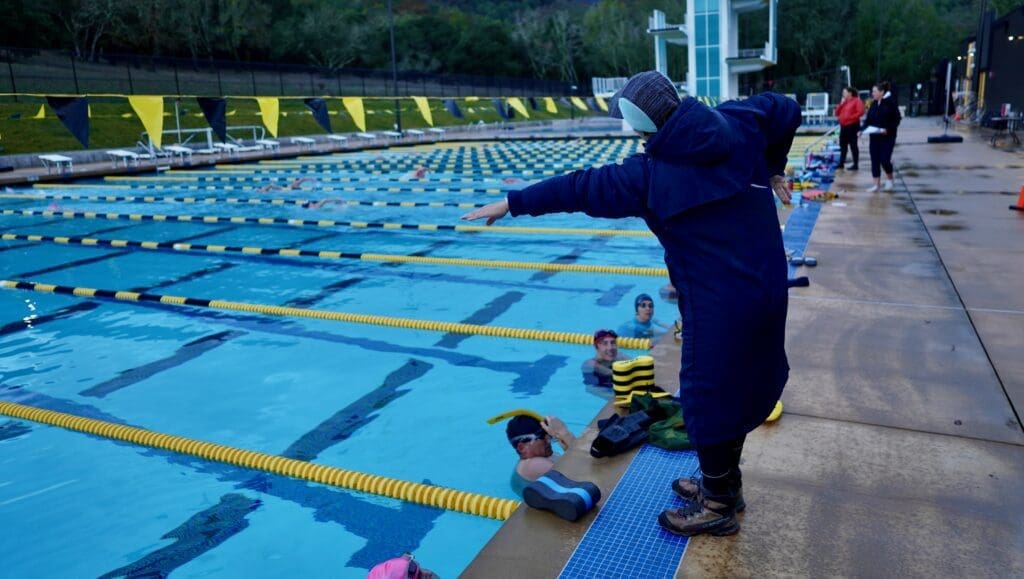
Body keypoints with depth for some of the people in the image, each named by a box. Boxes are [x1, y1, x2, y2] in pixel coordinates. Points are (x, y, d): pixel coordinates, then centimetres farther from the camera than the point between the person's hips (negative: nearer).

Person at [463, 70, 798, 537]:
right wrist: (773, 168, 28)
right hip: (766, 284, 8)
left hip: (719, 300, -8)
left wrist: (512, 204, -1)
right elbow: (787, 109, 16)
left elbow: (580, 188, -9)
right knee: (739, 383, 21)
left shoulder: (650, 173, -15)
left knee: (708, 395, 8)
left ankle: (718, 506, 24)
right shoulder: (736, 124, 0)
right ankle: (725, 481, 39)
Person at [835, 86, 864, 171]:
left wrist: (850, 117, -19)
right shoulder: (844, 102, 16)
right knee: (843, 145, 12)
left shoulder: (856, 100, -7)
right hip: (843, 126, 8)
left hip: (852, 126, -8)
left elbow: (861, 112, -18)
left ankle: (855, 165, -2)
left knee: (853, 145, -5)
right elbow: (837, 113, 12)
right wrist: (841, 103, 2)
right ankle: (841, 163, 21)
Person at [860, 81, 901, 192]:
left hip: (887, 136, -6)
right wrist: (862, 130, -3)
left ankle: (889, 180, 19)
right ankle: (877, 185, 11)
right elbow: (868, 119, 11)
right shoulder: (874, 104, 8)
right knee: (875, 160, 4)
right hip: (874, 136, 6)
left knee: (885, 160, -7)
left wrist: (888, 129, -23)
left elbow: (897, 120, -11)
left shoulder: (891, 103, -10)